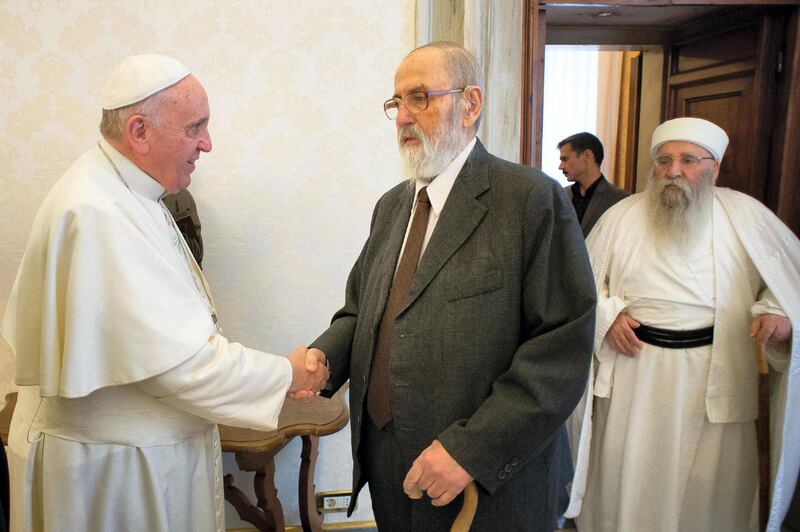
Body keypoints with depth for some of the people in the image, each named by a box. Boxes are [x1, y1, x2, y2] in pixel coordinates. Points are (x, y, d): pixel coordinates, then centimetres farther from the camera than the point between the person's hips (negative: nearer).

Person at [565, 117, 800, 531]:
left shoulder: (745, 214, 1)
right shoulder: (622, 216, 2)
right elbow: (585, 276, 10)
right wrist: (607, 315, -6)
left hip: (716, 374, 0)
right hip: (635, 367, 1)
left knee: (710, 481, 9)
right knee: (629, 475, 10)